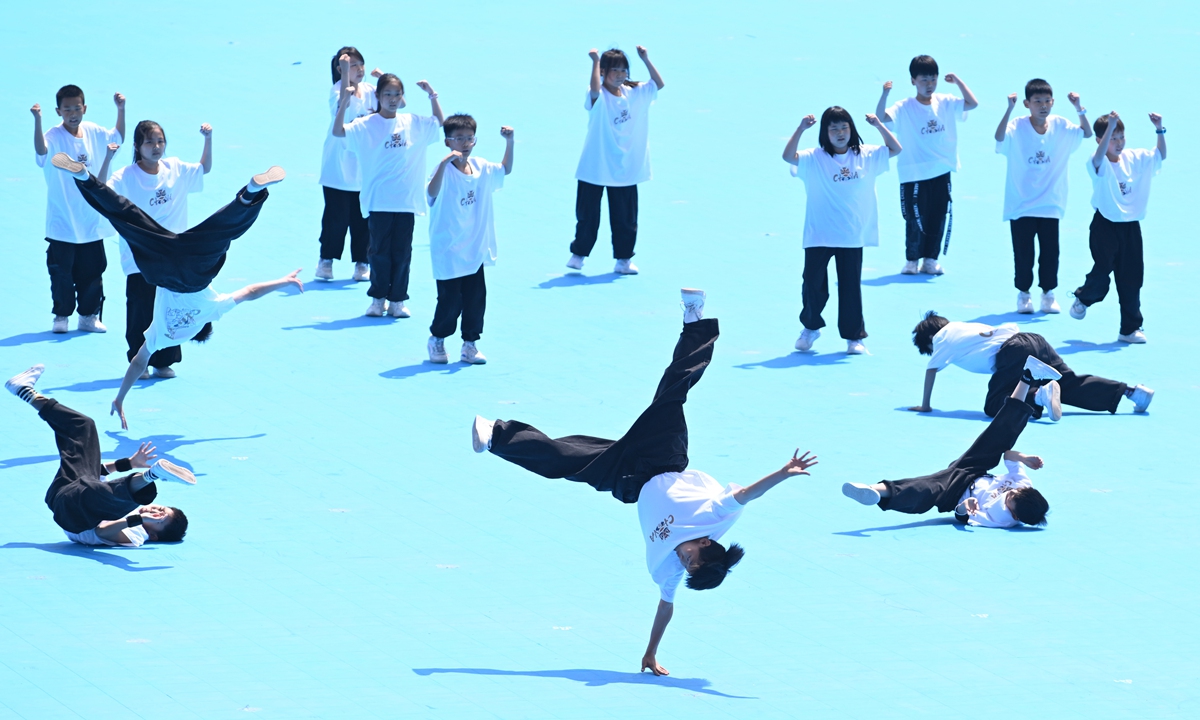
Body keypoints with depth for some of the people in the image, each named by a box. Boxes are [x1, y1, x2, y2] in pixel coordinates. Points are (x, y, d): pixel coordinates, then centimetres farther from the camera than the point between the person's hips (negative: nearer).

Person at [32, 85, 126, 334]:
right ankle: (61, 316, 17)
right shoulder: (54, 136, -15)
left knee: (93, 271, 10)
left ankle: (89, 316, 22)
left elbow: (117, 138, 19)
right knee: (62, 271, 2)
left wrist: (121, 110, 8)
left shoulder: (93, 132, 2)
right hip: (62, 222, -4)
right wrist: (37, 120, -51)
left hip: (91, 222, 4)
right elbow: (41, 149, -37)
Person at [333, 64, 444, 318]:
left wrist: (432, 97, 7)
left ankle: (397, 300, 13)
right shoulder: (367, 125, -4)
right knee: (379, 251, 3)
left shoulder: (413, 123, 6)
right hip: (378, 202, -2)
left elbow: (439, 123, 20)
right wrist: (345, 102, -24)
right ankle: (377, 299, 15)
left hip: (406, 201, 2)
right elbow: (338, 131, -15)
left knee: (402, 252, 5)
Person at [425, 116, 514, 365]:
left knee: (476, 298, 5)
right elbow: (432, 192, -34)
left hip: (475, 250, 6)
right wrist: (445, 163, -45)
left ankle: (470, 345, 16)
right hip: (448, 251, -6)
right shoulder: (445, 170, -15)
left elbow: (505, 169, 23)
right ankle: (437, 339, 21)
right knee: (450, 300, -1)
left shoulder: (481, 168, 5)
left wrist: (509, 143, 8)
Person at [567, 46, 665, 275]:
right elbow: (594, 90, -36)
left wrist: (646, 60, -5)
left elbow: (659, 84, 2)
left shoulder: (634, 94, 3)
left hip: (625, 169, 4)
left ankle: (623, 259, 17)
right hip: (595, 168, -4)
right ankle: (578, 254, 20)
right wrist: (596, 61, -32)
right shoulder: (599, 97, -13)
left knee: (625, 218, 8)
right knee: (588, 215, 6)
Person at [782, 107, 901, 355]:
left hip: (852, 237, 1)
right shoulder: (815, 158, -5)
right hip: (819, 236, -1)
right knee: (813, 284, 2)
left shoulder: (865, 156, 4)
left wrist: (878, 125, -6)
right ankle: (811, 327, 26)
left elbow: (895, 149, 7)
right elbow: (788, 157, -19)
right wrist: (801, 129, -29)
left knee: (850, 287, 6)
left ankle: (854, 336, 15)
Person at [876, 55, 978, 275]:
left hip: (941, 172, 3)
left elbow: (972, 103, 0)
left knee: (939, 218, 7)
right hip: (914, 175, -3)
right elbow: (881, 117, -21)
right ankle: (911, 260, 16)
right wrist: (885, 94, -34)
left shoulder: (945, 104, 4)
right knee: (915, 220, 0)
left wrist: (958, 81, -5)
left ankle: (930, 259, 19)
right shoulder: (904, 108, -8)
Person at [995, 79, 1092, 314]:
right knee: (1023, 254, 3)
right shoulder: (1018, 128, -13)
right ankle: (1023, 293, 19)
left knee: (1051, 253, 5)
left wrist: (1079, 108, -20)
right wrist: (1009, 109, -43)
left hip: (1050, 205, 3)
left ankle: (1048, 293, 19)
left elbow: (1086, 133, -6)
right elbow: (1000, 137, -31)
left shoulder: (1060, 126, 0)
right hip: (1021, 206, -3)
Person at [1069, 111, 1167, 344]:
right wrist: (1110, 126, -44)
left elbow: (1161, 155, 11)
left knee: (1132, 279, 5)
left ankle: (1130, 329, 12)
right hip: (1105, 227, -4)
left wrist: (1160, 130, -4)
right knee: (1102, 273, 0)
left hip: (1131, 227, 4)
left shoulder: (1135, 159, 4)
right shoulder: (1099, 164, -13)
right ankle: (1083, 299, 33)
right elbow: (1099, 157, -36)